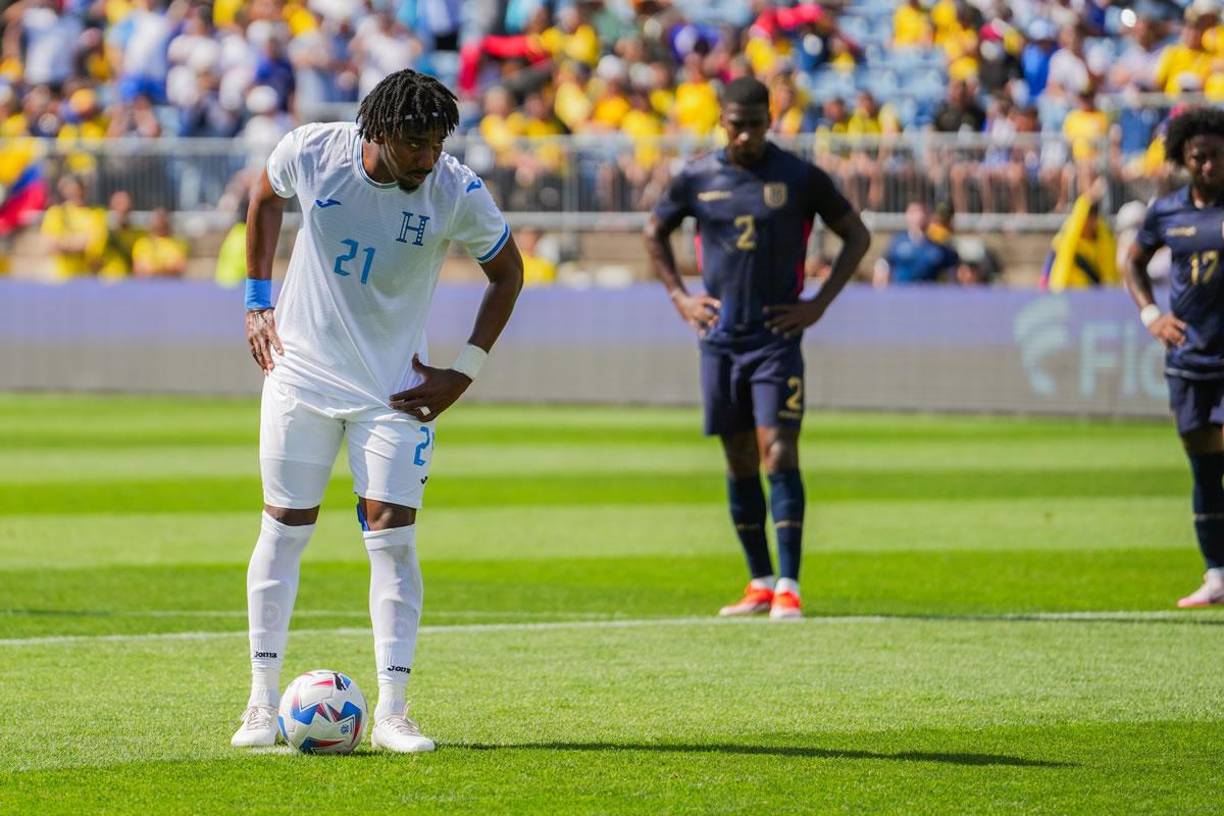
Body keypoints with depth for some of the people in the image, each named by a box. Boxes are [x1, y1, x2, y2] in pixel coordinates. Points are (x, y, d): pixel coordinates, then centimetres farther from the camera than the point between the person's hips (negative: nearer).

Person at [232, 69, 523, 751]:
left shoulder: (459, 193, -17)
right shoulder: (311, 151, -14)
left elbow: (507, 270, 1)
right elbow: (266, 197, 10)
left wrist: (464, 372, -4)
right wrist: (258, 302, 6)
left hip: (394, 387, -1)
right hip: (301, 369, 1)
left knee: (393, 534, -8)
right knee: (284, 527, 3)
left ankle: (392, 711, -4)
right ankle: (263, 700, 11)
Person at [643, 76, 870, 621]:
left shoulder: (800, 178, -4)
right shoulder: (696, 179, 3)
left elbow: (856, 235, 5)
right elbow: (655, 233, 20)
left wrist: (819, 304, -2)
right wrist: (678, 296, 9)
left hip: (777, 337, -3)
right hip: (719, 338, 3)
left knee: (779, 453, -13)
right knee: (739, 461, 8)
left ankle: (788, 586, -14)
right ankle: (759, 584, 17)